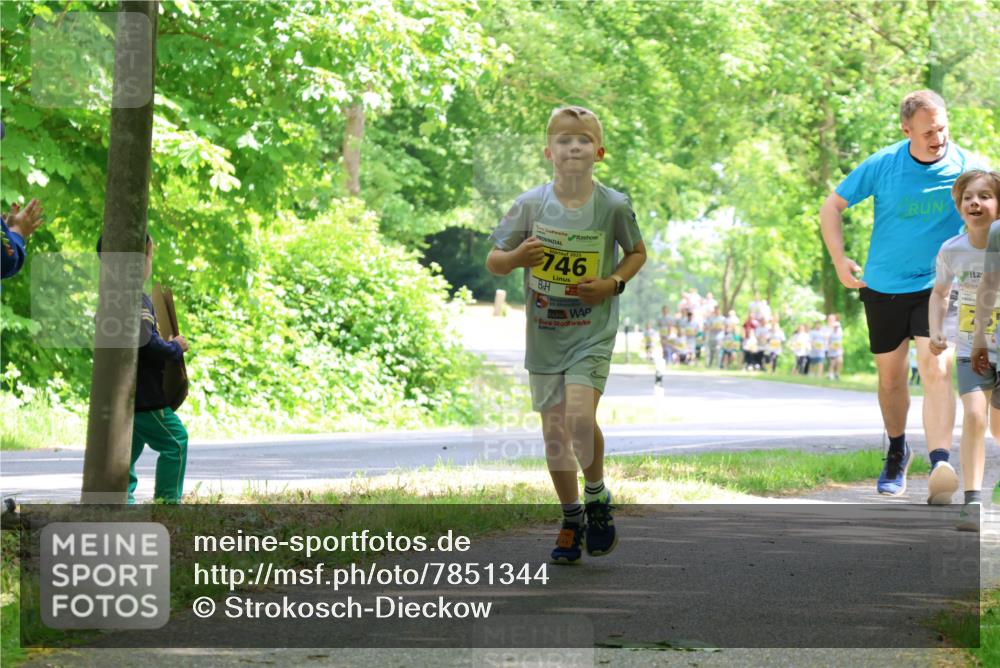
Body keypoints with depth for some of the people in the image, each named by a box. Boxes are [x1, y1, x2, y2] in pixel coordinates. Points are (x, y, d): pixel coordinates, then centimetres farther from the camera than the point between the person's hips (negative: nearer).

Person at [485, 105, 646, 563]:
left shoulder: (613, 206, -8)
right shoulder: (531, 204, -6)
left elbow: (637, 252, 10)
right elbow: (493, 262, 2)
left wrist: (613, 283, -9)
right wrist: (517, 257, -20)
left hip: (593, 331, -2)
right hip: (544, 333, 2)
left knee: (580, 416, -21)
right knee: (554, 431, 6)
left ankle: (597, 496, 6)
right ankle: (571, 518, 24)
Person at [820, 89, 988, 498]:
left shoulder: (967, 168, -9)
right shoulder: (882, 166, -9)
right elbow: (831, 207, 3)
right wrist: (839, 260, -3)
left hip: (937, 286, -1)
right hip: (883, 286, 2)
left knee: (936, 370, -19)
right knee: (890, 377, 12)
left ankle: (940, 466, -26)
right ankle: (896, 454, 36)